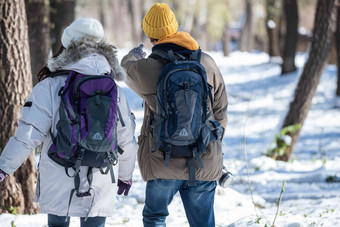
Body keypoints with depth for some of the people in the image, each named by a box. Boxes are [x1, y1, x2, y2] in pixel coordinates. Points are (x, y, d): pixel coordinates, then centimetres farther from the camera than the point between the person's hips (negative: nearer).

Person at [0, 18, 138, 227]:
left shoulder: (50, 87, -8)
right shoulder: (115, 92, 3)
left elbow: (28, 135, -13)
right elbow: (127, 142, 9)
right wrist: (126, 176, 25)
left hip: (57, 186, -2)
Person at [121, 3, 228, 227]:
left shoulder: (146, 69, -11)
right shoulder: (207, 63, -2)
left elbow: (127, 70, 16)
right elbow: (221, 113, 5)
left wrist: (132, 56, 40)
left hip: (164, 162, -2)